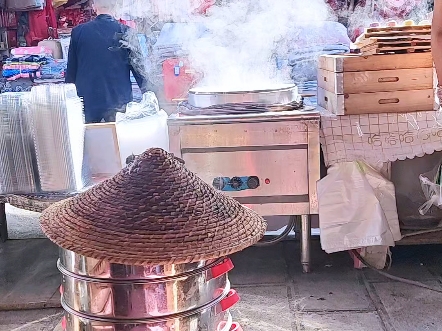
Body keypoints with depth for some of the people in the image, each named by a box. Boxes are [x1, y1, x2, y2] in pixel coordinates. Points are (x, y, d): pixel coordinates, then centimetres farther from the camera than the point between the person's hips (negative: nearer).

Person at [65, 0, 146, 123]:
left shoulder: (78, 31, 0)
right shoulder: (125, 32, -6)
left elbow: (71, 68, 8)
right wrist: (146, 92, 8)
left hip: (87, 99, 2)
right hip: (118, 100, -2)